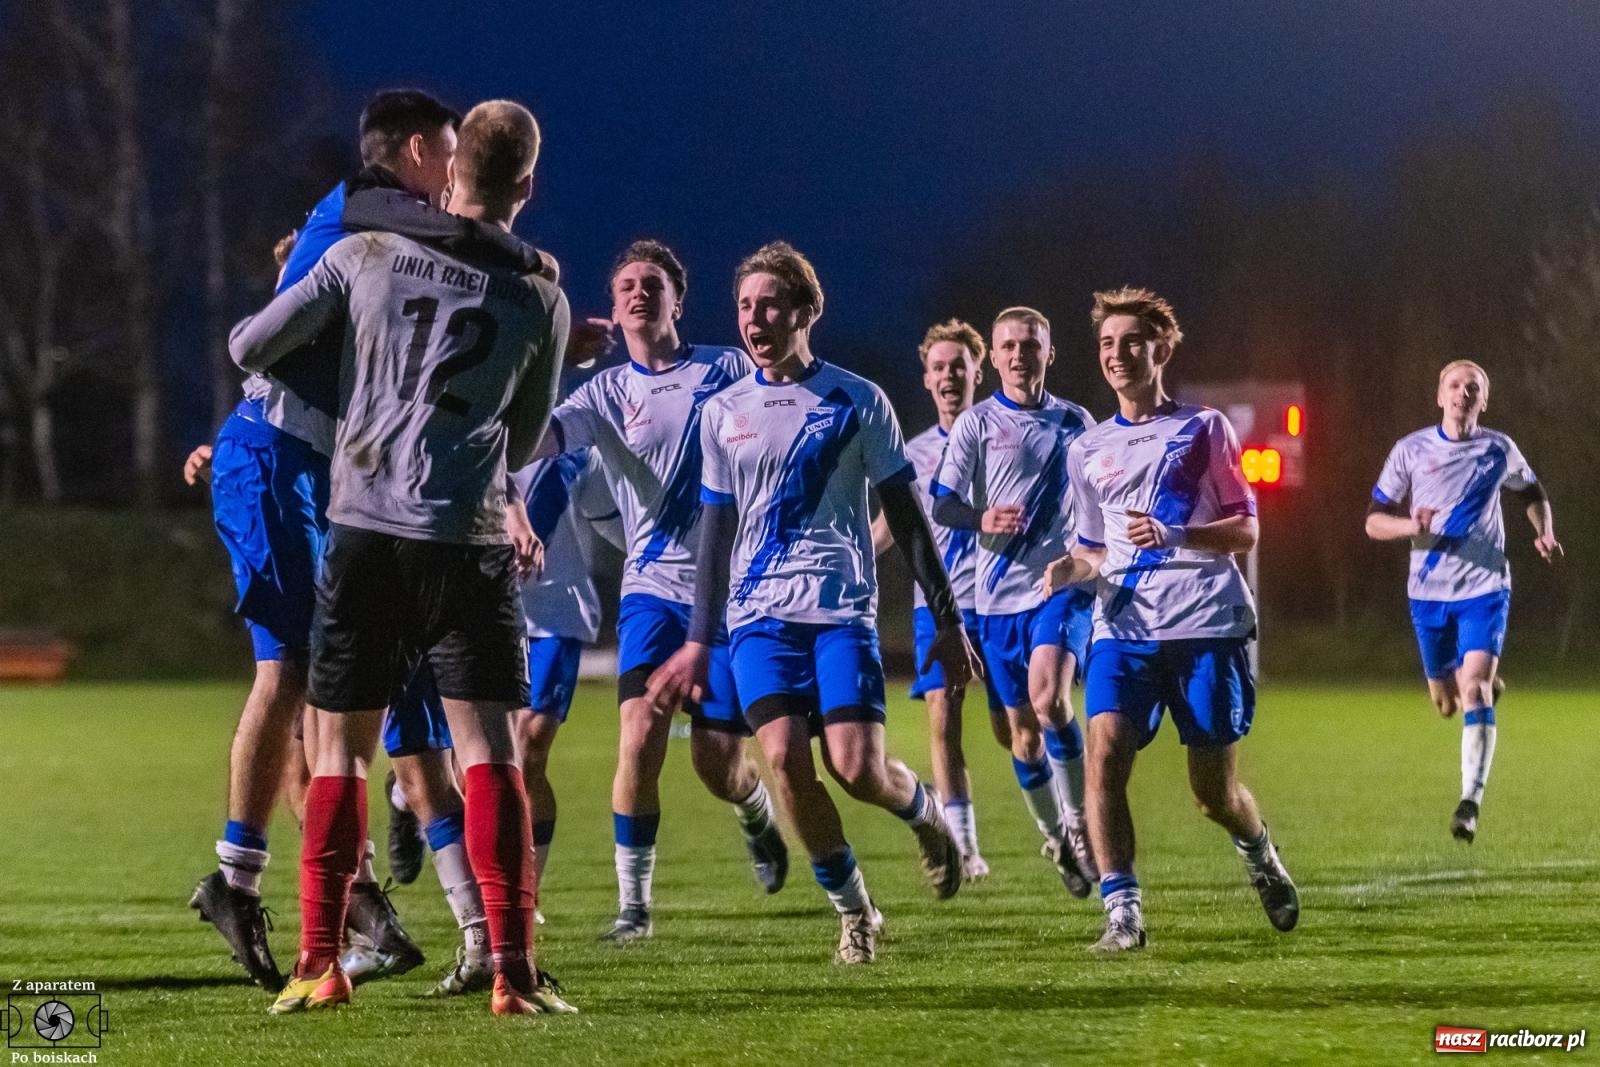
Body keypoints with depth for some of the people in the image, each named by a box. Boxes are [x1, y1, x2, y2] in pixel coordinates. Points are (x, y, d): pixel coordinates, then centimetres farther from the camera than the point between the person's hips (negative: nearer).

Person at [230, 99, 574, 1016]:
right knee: (488, 749, -1)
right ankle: (514, 969, -8)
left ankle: (321, 962, 6)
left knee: (341, 747, 9)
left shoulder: (365, 258, 2)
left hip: (365, 531, 1)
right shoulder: (541, 301, 4)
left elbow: (250, 349, 8)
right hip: (470, 540, -1)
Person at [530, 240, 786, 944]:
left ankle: (758, 815, 38)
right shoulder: (607, 391, 6)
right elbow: (537, 438, -11)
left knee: (718, 764, 0)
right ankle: (633, 905, -8)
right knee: (640, 735, -18)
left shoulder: (728, 372, 4)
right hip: (652, 587, 1)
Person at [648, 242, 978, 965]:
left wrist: (947, 622, 3)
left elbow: (906, 517, 5)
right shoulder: (724, 413, 11)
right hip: (758, 613, 3)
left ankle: (924, 811, 21)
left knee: (857, 768, -15)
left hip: (842, 608, -3)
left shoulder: (857, 402, 2)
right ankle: (854, 911, 2)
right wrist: (698, 643, 14)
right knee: (784, 757, -16)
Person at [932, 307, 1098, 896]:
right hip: (1000, 592, 1)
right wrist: (983, 520, -21)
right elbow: (942, 505, -2)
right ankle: (1054, 837, 24)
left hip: (1063, 584, -1)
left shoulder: (1076, 423, 8)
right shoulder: (977, 423, 2)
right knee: (1024, 731, 6)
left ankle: (1078, 821, -11)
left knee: (1049, 697, -24)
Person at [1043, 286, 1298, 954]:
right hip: (1124, 626, 3)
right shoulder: (1088, 451, 16)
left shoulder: (1202, 429, 5)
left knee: (1215, 792, 2)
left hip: (1205, 623, -3)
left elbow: (1245, 530, 2)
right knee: (1104, 752, -21)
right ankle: (1122, 911, -19)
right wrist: (1072, 568, 1)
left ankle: (1259, 855, 36)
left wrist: (1173, 536, -16)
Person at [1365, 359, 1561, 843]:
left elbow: (1533, 492, 21)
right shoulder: (1411, 450, -1)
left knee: (1474, 685, -21)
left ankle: (1470, 803, -25)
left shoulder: (1498, 450, 1)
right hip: (1429, 591, 2)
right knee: (1446, 702, 11)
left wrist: (1545, 532, 1)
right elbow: (1374, 521, 1)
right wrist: (1410, 525, -21)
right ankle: (1490, 684, 49)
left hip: (1484, 587, -2)